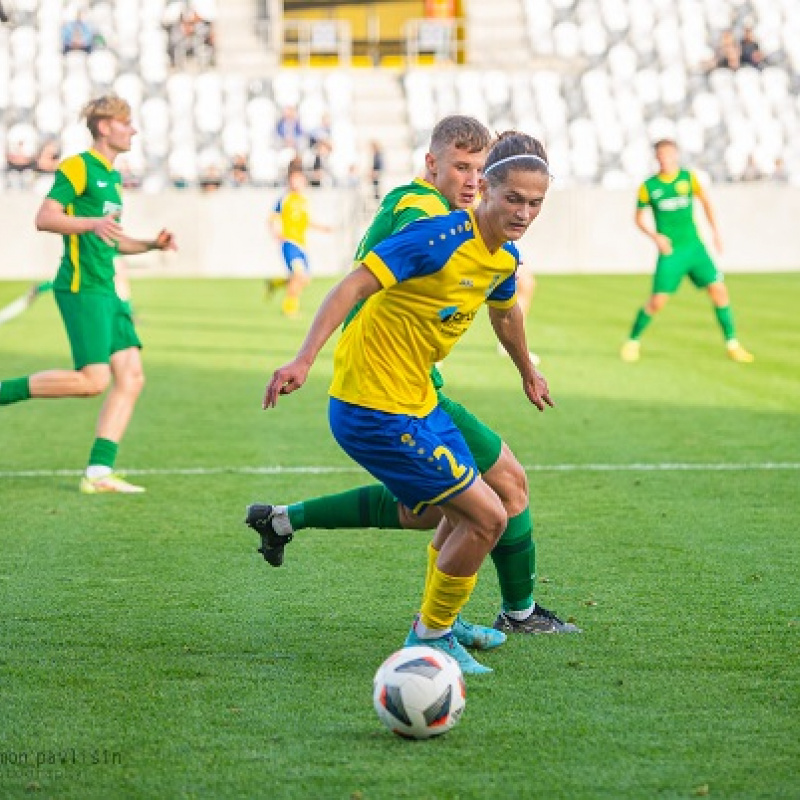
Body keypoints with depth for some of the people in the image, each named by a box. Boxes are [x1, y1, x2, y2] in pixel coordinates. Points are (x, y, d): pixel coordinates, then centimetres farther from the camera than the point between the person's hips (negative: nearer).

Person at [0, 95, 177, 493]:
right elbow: (44, 217, -16)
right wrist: (93, 223, -28)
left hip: (104, 289, 9)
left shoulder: (111, 176, 21)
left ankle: (99, 471, -1)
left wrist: (152, 244, 15)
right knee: (93, 379, -16)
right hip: (81, 286, -9)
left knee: (131, 377, 0)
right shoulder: (78, 167, -7)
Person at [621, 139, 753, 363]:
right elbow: (639, 217, 9)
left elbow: (704, 200, 16)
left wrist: (715, 231, 11)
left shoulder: (688, 177, 1)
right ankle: (633, 341, 14)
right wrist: (655, 236, -8)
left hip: (694, 246, 2)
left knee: (718, 289, -7)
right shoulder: (649, 186, -3)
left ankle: (732, 344, 4)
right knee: (658, 300, -8)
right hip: (670, 251, -2)